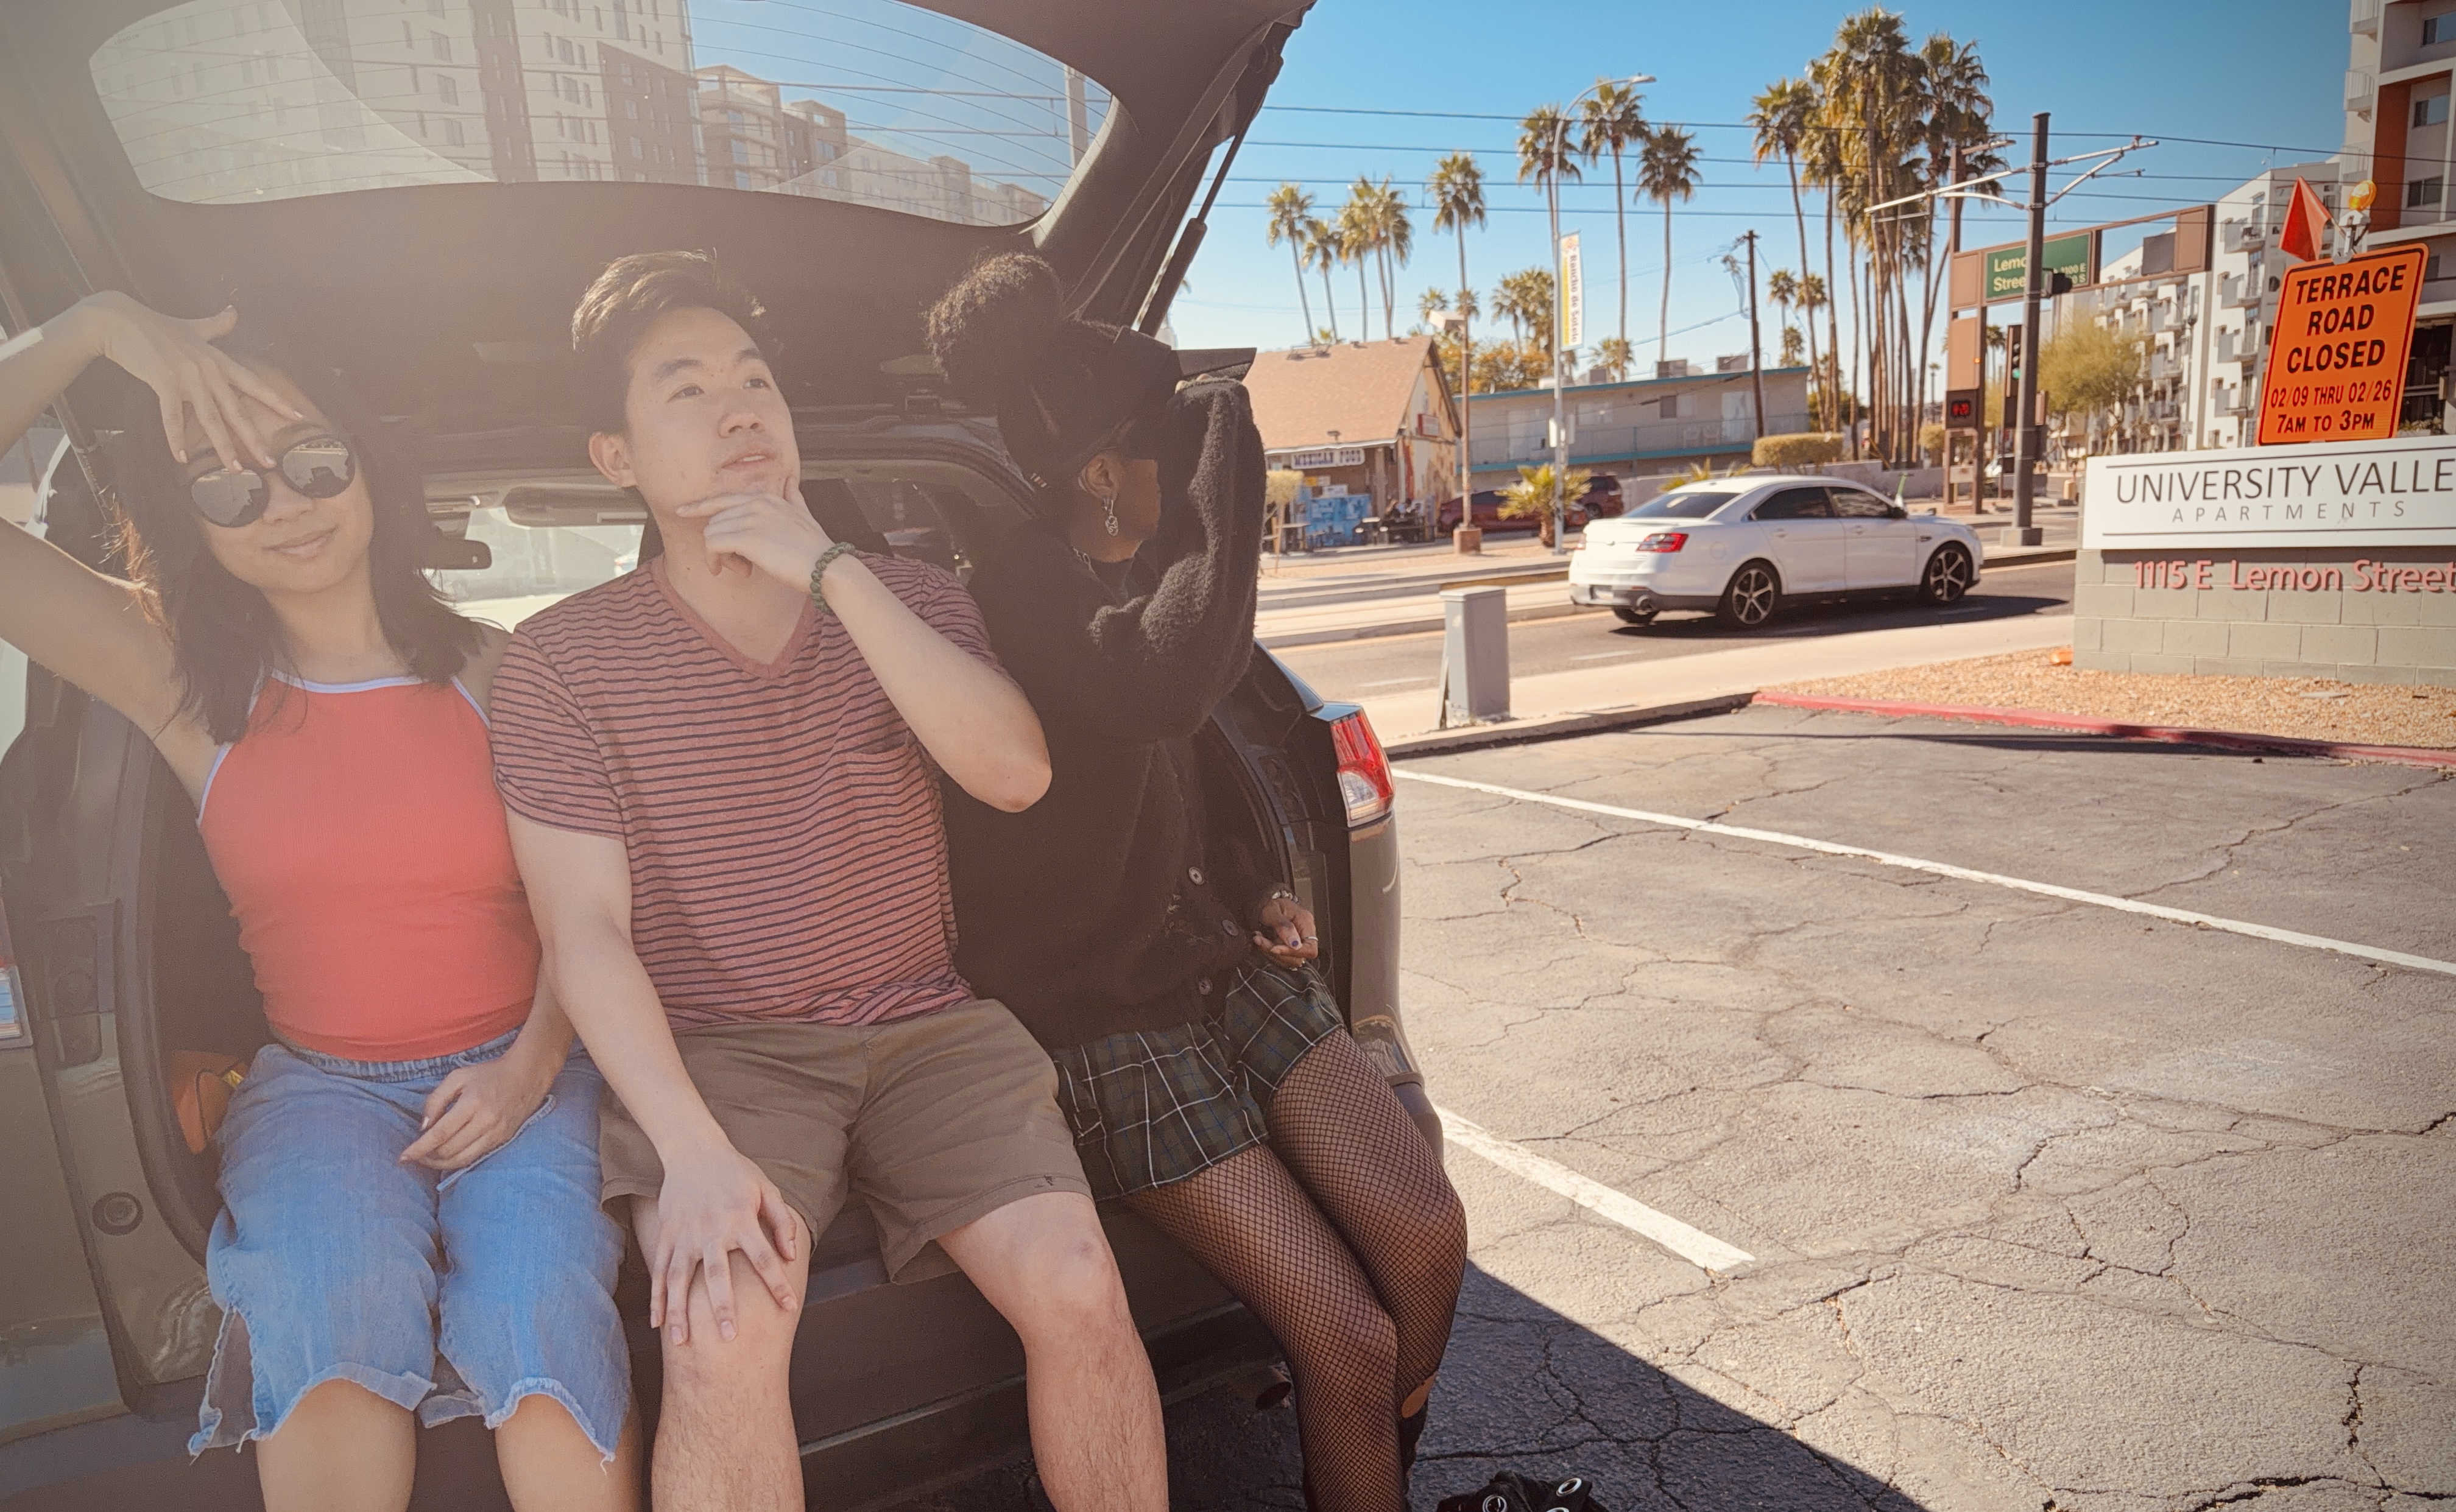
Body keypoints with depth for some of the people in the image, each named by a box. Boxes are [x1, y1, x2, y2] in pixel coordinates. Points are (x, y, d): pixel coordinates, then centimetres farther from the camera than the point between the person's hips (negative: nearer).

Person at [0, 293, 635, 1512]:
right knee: (334, 1289, -30)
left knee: (537, 1308, -27)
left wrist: (530, 1067, -13)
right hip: (318, 1080, 1)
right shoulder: (182, 684, 4)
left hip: (517, 1070, -1)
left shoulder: (495, 673, 1)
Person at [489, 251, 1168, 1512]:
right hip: (711, 1047, -1)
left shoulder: (905, 599, 5)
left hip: (923, 1026, 2)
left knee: (1077, 1288, -19)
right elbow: (585, 931, -8)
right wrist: (695, 1151, -22)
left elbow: (1015, 774, -14)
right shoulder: (563, 662, -1)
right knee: (725, 1327, -29)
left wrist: (830, 570, -18)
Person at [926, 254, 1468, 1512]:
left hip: (1220, 960, 7)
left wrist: (1255, 890, 7)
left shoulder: (1141, 572, 8)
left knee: (1426, 1236, -2)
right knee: (1349, 1337, -10)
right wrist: (1229, 449, -30)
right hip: (1100, 1018, -7)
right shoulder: (1023, 585, -18)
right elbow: (1166, 687, -41)